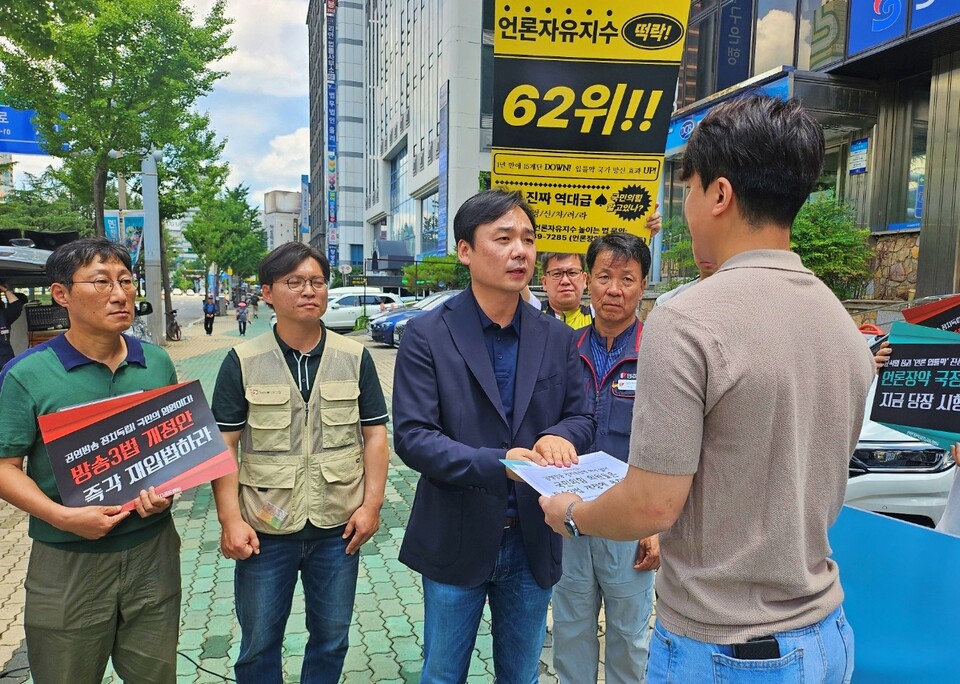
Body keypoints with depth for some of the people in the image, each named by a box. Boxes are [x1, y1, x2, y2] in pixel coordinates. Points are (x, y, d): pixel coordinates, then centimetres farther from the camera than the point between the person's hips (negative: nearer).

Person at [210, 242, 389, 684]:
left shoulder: (354, 358, 1)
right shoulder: (243, 362, -3)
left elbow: (374, 433, 3)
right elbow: (223, 445, -3)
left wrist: (372, 504, -5)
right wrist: (230, 520, -10)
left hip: (338, 528, 1)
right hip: (265, 529, -1)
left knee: (332, 638, 18)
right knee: (259, 644, 15)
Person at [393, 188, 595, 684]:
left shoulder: (557, 338, 0)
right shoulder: (427, 335, -11)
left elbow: (582, 417, 6)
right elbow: (411, 436, -16)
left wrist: (559, 436, -18)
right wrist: (498, 462, -29)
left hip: (532, 542, 3)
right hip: (458, 541, -3)